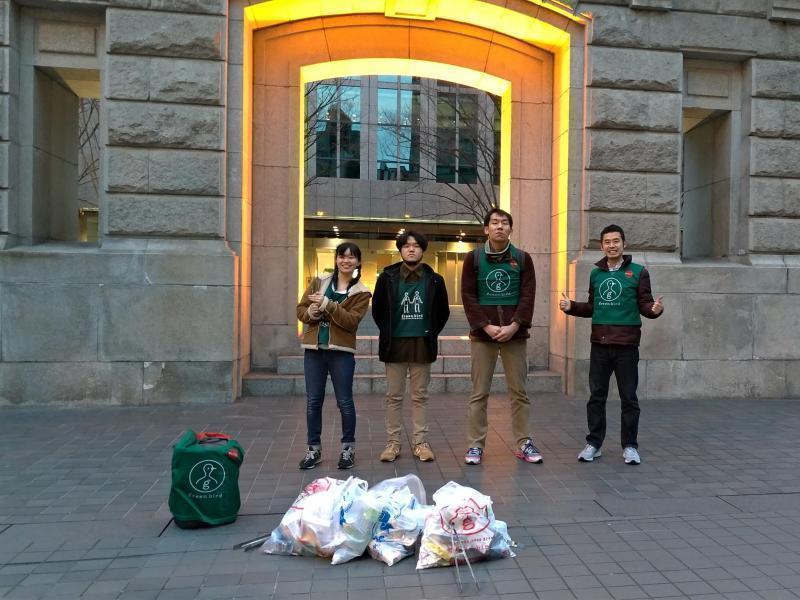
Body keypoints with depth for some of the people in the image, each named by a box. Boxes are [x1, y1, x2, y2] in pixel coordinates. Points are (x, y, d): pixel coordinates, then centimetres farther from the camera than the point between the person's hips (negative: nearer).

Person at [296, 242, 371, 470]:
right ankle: (314, 448, 21)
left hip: (341, 351, -3)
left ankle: (348, 447, 21)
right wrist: (310, 313, -12)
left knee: (344, 402, 4)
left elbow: (351, 320, -13)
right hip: (314, 349, 3)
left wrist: (328, 305, -21)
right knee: (313, 401, 8)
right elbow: (300, 309, 10)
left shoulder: (361, 292, 1)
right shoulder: (319, 282, 9)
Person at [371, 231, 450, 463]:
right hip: (395, 344, 0)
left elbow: (443, 312, 11)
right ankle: (392, 443, 16)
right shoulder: (387, 277, 0)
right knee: (394, 396, 6)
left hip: (422, 344, 1)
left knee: (420, 396, 8)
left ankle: (420, 442, 18)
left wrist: (431, 334, 6)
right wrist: (388, 333, 7)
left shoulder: (434, 279, 2)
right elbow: (377, 310, 8)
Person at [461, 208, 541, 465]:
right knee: (479, 392, 4)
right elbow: (468, 296, -2)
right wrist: (486, 326, -13)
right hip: (482, 334, -1)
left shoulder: (523, 259, 6)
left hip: (515, 334, 1)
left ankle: (523, 443, 19)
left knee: (519, 391, 7)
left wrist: (514, 326, -12)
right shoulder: (473, 258, 3)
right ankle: (475, 445, 12)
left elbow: (528, 296, 0)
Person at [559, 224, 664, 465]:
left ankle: (630, 446, 20)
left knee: (629, 398, 6)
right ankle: (594, 443, 20)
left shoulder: (638, 272, -1)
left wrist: (655, 309, -24)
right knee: (596, 396, 9)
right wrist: (571, 307, 0)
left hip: (627, 346, -3)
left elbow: (645, 305, -3)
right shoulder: (596, 273, 10)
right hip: (599, 345, 3)